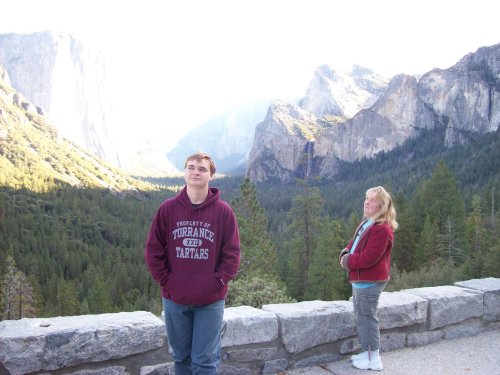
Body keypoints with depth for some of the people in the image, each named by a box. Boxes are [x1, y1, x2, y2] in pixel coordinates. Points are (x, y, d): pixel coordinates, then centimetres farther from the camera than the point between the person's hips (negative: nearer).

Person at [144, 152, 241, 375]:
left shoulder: (223, 210, -6)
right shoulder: (168, 208, -2)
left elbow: (232, 253, -4)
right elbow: (153, 250, 1)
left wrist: (217, 282, -10)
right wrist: (166, 281, -4)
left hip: (211, 301, -2)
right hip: (174, 299, 2)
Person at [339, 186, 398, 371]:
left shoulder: (382, 229, -22)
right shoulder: (366, 223, 12)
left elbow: (367, 258, -27)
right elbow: (354, 244, 19)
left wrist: (347, 261, -12)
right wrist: (345, 254, -2)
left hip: (369, 281, -10)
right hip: (361, 279, 10)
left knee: (367, 318, 0)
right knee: (362, 317, 19)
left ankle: (374, 359, 12)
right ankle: (366, 353, 32)